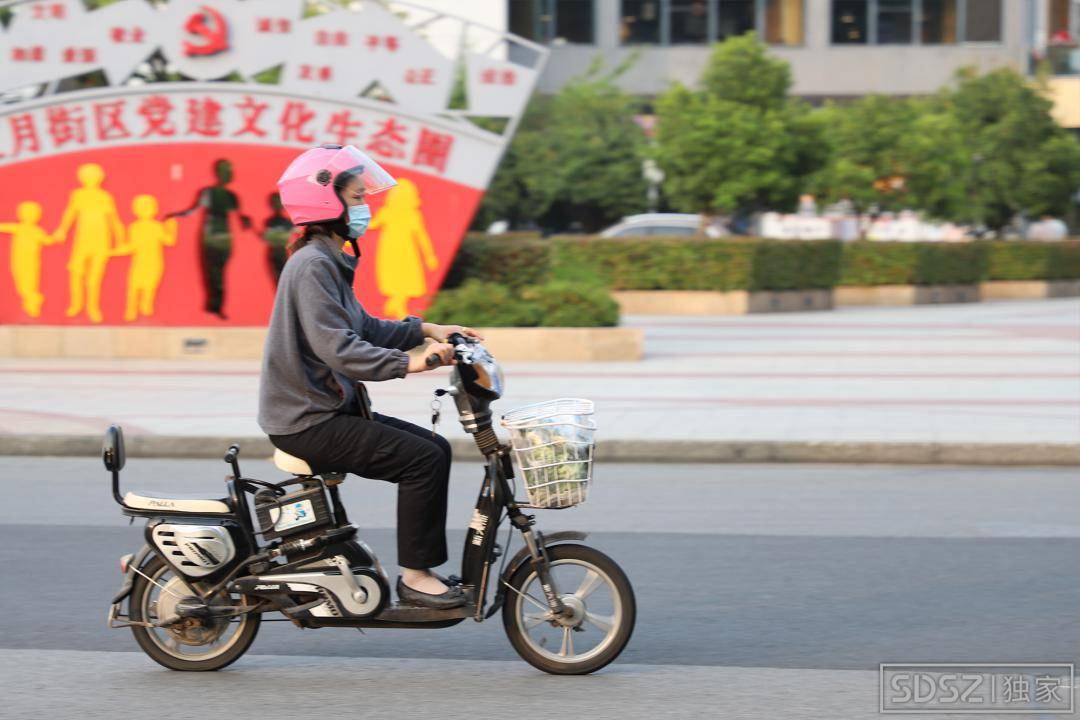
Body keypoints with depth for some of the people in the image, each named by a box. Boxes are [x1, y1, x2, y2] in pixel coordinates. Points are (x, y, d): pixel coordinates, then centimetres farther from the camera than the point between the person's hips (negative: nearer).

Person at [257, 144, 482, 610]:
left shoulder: (329, 261, 14)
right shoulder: (312, 265, -19)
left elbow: (362, 329, 22)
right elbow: (338, 349, -28)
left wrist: (426, 331, 12)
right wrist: (409, 362, -33)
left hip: (330, 410, 10)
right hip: (308, 422, -10)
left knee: (436, 449, 9)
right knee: (424, 459, -16)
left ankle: (425, 568, 10)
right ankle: (415, 576, -9)